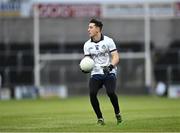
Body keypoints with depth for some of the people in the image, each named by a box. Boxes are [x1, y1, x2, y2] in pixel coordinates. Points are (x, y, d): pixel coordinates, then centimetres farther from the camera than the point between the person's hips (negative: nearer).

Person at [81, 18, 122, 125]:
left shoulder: (108, 41, -4)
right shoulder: (87, 45, 7)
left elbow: (116, 57, -7)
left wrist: (110, 66, -26)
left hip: (109, 73, -3)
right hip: (96, 73, 3)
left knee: (110, 92, -24)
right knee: (92, 93, -20)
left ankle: (117, 113, 4)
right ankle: (100, 118, -3)